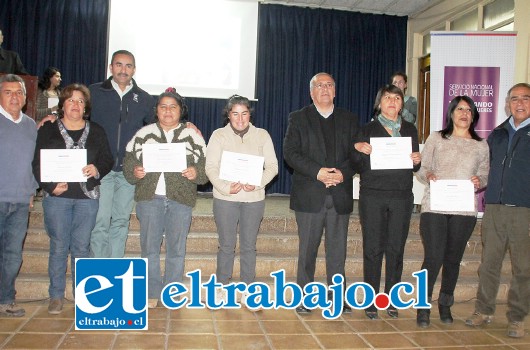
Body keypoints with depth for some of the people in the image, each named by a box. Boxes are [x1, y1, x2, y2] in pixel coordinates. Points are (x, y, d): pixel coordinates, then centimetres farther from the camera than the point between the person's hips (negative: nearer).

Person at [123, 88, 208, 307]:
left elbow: (206, 166, 5)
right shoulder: (144, 134, 10)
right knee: (149, 246, 4)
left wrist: (196, 173, -15)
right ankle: (152, 293, 17)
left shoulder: (193, 136, 8)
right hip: (150, 197, 1)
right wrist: (134, 172, -12)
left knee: (176, 248, 6)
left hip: (181, 199, 0)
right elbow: (128, 162, 8)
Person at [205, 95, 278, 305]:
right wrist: (225, 188, -20)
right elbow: (211, 167, -4)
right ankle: (222, 287, 20)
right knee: (226, 245, 6)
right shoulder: (219, 135, 2)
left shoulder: (262, 135, 5)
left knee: (249, 246, 8)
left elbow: (272, 166, 2)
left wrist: (257, 183, -16)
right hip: (225, 198, -1)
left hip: (254, 198, 1)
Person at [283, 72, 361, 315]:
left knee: (337, 249, 7)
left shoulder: (349, 119, 13)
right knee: (307, 249, 5)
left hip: (340, 195, 2)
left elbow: (356, 154, 7)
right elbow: (290, 153, -5)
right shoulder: (298, 118, 6)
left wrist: (343, 173, -12)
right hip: (309, 195, -2)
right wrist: (317, 172, -16)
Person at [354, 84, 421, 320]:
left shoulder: (410, 130, 14)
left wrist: (417, 161, -6)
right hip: (373, 195, -2)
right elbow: (359, 165, 3)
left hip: (401, 196, 2)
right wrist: (358, 148, -16)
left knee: (396, 249, 4)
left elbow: (415, 167, 15)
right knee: (373, 248, 0)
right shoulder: (368, 129, 6)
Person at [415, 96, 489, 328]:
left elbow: (485, 176, 15)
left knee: (453, 258, 9)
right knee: (433, 258, -7)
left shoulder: (481, 146, 14)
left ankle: (445, 305, 26)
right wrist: (428, 175, -14)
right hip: (434, 207, -2)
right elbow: (422, 168, 7)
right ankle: (423, 307, 8)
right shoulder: (436, 138, 9)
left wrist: (479, 182, -7)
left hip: (464, 210, 2)